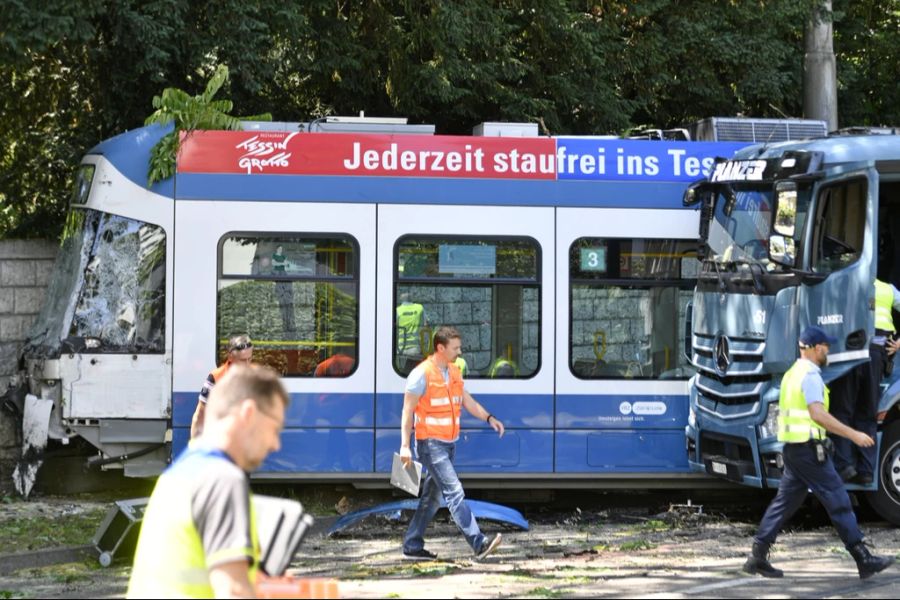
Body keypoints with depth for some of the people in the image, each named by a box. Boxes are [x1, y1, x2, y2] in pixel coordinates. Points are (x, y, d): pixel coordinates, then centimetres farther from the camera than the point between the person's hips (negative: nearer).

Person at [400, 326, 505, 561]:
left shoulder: (454, 372, 11)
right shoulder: (422, 374, -13)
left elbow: (467, 401, 17)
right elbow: (407, 411, -13)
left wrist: (489, 418, 1)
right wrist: (405, 445, -18)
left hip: (449, 443, 9)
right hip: (431, 444, -9)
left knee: (433, 497, 12)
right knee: (454, 491, -15)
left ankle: (412, 546, 20)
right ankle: (478, 544, -23)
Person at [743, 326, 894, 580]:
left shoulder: (793, 373, 17)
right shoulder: (810, 375, -15)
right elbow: (818, 414, -24)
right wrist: (852, 434, -24)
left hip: (792, 446, 10)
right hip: (809, 449, -10)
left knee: (785, 501, 11)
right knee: (838, 501, -6)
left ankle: (758, 556, 7)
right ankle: (863, 559, -4)